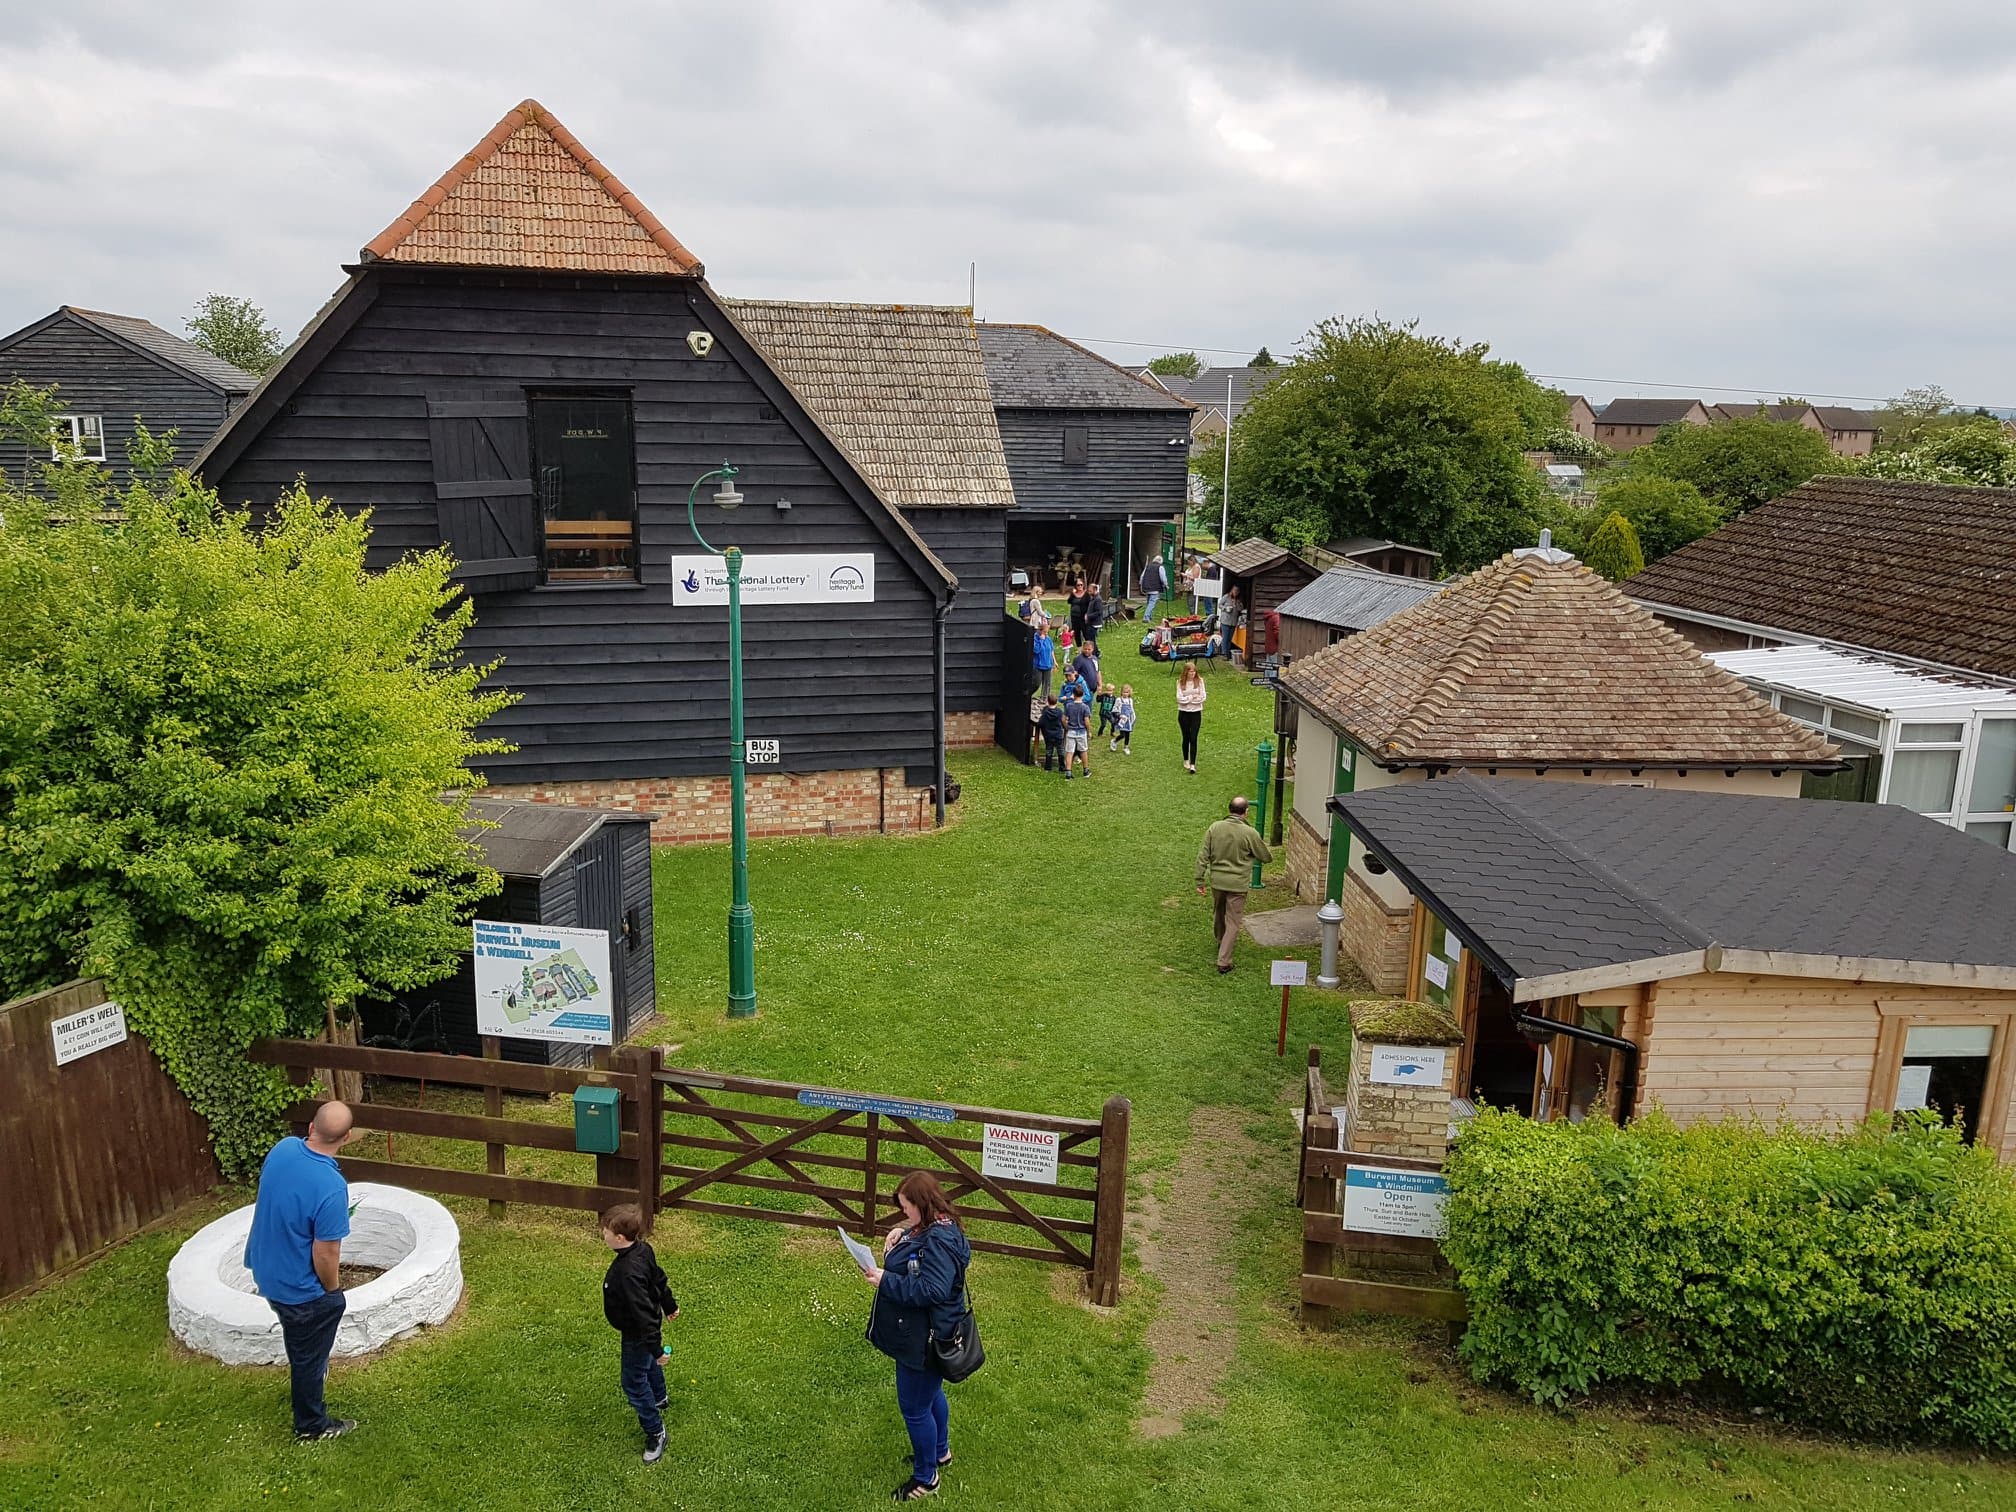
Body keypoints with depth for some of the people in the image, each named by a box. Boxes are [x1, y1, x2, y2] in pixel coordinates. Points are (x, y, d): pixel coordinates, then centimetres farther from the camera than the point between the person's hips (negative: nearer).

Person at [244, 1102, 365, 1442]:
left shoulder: (283, 1148, -15)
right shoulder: (331, 1187, -36)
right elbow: (325, 1255, -26)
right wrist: (333, 1290, -7)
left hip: (265, 1267, 7)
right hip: (300, 1286, -7)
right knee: (310, 1354, 17)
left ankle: (306, 1375, 59)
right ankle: (310, 1425, 37)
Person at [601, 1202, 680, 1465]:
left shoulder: (629, 1273, -42)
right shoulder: (642, 1250, -15)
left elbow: (643, 1313, -36)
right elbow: (659, 1278, 3)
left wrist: (656, 1349, -28)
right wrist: (669, 1305, 20)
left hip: (637, 1335, -9)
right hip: (646, 1327, 9)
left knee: (633, 1382, 9)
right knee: (648, 1365, 33)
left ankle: (655, 1431, 26)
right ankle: (659, 1399, 60)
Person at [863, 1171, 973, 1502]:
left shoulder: (939, 1240, -30)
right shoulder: (927, 1229, 2)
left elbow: (932, 1290, -35)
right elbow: (911, 1267, 15)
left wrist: (885, 1281, -30)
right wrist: (899, 1237, -4)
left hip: (924, 1341, -10)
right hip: (919, 1335, 10)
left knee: (914, 1408, 6)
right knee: (930, 1394, 28)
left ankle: (926, 1477, 25)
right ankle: (940, 1452, 48)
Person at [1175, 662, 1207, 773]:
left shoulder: (1199, 681, -3)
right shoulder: (1180, 682, -5)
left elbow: (1202, 697, -7)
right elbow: (1179, 698, -12)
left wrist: (1187, 699, -12)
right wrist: (1192, 697, -13)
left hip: (1196, 713, 0)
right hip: (1183, 713, 0)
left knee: (1193, 739, -6)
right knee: (1186, 738, 11)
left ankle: (1192, 764, -6)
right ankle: (1186, 761, 29)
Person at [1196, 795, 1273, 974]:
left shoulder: (1215, 828, -5)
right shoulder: (1249, 833, -15)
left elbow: (1203, 856, -3)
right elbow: (1266, 857, -2)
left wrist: (1200, 880, 5)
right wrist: (1263, 845, 19)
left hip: (1216, 882, 4)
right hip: (1237, 885, -4)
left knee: (1218, 914, 27)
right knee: (1232, 923, 4)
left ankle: (1221, 942, 51)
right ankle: (1223, 962, 0)